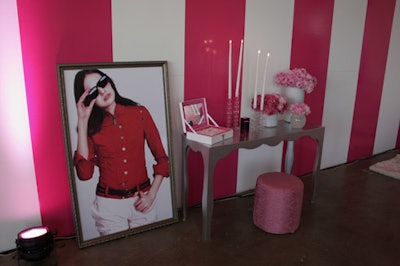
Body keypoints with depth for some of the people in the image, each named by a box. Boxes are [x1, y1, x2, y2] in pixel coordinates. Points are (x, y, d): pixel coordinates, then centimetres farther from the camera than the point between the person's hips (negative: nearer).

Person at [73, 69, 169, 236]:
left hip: (141, 201, 1)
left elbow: (161, 158, 2)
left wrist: (151, 195, -7)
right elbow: (84, 173, -17)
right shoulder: (91, 126, -2)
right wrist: (82, 122, -14)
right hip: (108, 204, -1)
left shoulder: (139, 113, -2)